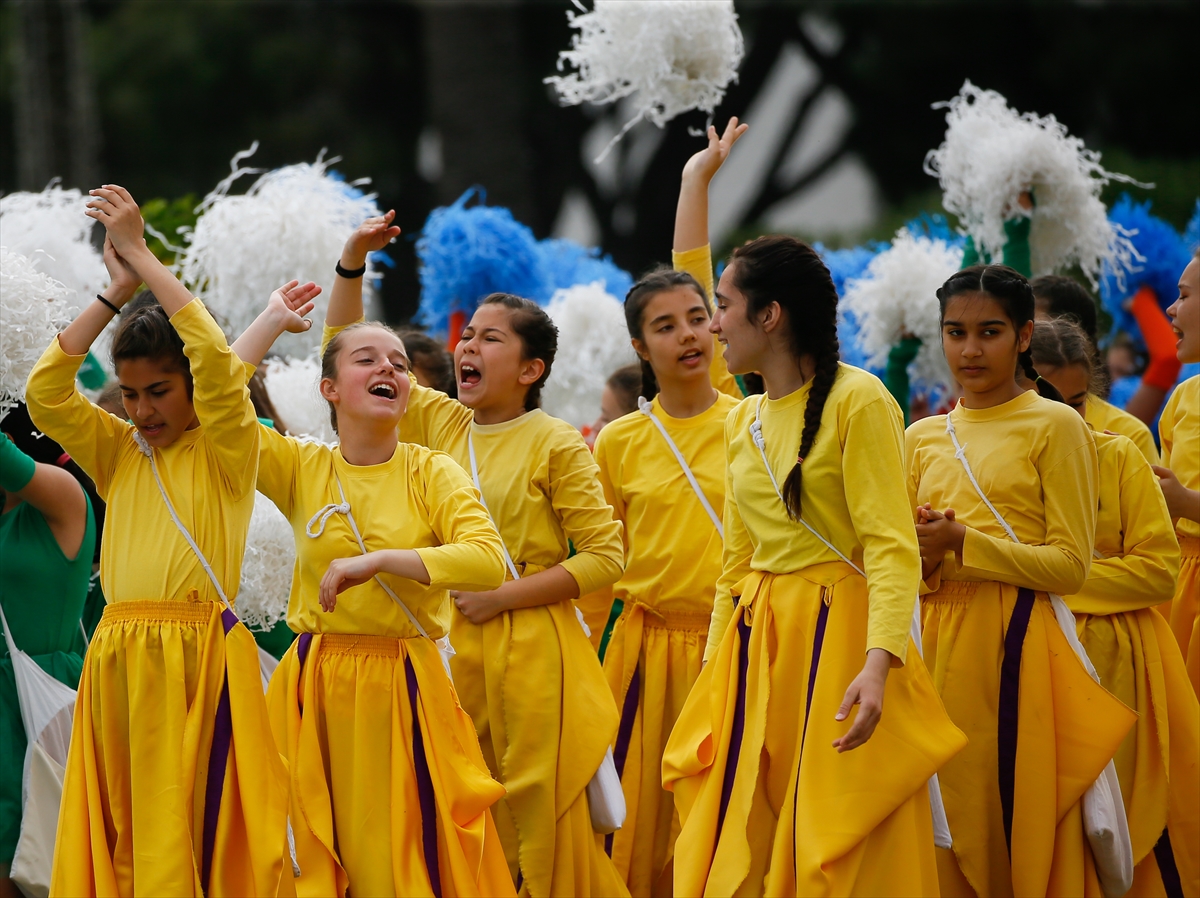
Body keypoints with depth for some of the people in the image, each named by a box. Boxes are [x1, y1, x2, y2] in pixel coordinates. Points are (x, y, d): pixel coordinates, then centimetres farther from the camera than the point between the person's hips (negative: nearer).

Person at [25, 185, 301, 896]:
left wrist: (143, 257, -9)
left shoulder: (226, 452, 1)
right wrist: (117, 290, 2)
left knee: (195, 825, -10)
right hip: (117, 657, 5)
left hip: (199, 652, -5)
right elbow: (46, 392, 5)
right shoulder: (120, 454, 15)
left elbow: (216, 360, -14)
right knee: (119, 835, 2)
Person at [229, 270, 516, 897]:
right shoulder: (301, 468, 4)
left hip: (406, 686, -1)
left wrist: (377, 561, -20)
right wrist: (273, 321, 2)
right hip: (317, 683, 1)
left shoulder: (431, 473, 0)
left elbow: (489, 560, -14)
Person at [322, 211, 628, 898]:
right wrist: (352, 264, 0)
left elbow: (605, 556, -8)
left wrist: (503, 596, -12)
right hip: (448, 646, 5)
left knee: (541, 815, -6)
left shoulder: (555, 444, -5)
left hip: (530, 651, -5)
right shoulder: (438, 422, 9)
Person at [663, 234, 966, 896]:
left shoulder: (858, 401, -9)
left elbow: (892, 548, -16)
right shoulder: (743, 422, 14)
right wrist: (713, 676, 16)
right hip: (756, 644, 7)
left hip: (837, 638, -7)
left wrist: (878, 662, -28)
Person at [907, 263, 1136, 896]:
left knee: (1019, 818, -6)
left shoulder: (1055, 427, -3)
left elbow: (1071, 565, -9)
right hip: (939, 646, 5)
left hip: (1017, 645, -5)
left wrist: (963, 542, -15)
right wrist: (923, 556, -5)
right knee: (952, 831, 4)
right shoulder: (923, 438, 13)